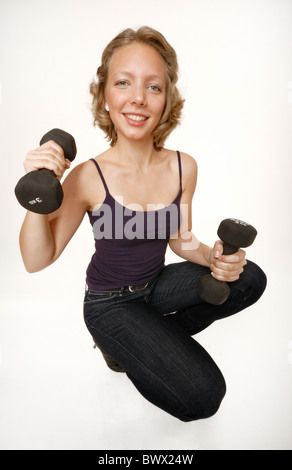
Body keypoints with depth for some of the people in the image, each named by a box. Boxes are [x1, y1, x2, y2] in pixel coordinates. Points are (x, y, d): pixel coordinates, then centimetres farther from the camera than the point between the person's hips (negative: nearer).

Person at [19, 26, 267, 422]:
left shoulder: (183, 167, -10)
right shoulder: (88, 177, -21)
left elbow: (180, 239, 3)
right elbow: (37, 260, -16)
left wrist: (214, 258, -18)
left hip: (157, 283, 6)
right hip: (110, 302, -5)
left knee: (249, 278, -7)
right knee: (201, 395, -16)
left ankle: (151, 339, 4)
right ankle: (121, 347, 10)